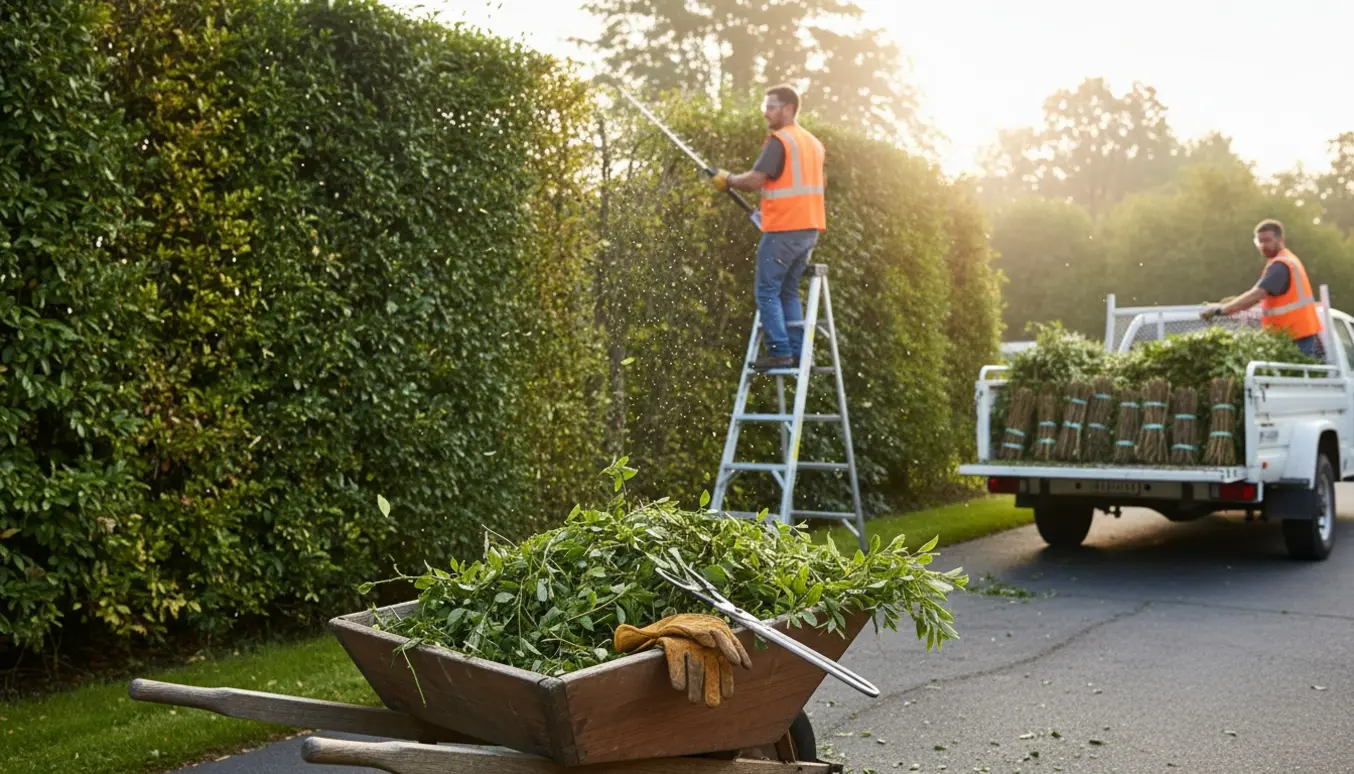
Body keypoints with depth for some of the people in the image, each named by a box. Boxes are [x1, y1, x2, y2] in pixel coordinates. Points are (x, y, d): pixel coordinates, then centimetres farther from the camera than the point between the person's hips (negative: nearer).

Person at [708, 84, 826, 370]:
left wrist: (728, 179, 0)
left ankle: (780, 351, -7)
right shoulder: (813, 142, 17)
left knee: (768, 292, -2)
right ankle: (799, 352, 9)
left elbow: (754, 180, -18)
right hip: (809, 228, 8)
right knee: (789, 292, 14)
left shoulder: (779, 140, -11)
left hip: (783, 230, -8)